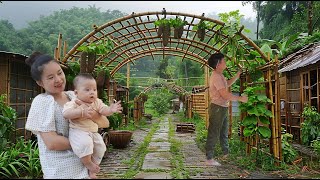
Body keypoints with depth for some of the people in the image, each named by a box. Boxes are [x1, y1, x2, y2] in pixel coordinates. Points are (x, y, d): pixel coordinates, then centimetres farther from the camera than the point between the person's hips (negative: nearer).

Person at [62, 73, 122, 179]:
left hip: (93, 132, 7)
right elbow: (66, 113, -26)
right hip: (78, 132, -6)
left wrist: (111, 110, -29)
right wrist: (82, 112, -37)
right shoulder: (74, 103, -12)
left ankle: (92, 170, 22)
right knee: (85, 144, -33)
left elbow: (104, 110, -5)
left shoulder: (97, 102, 4)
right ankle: (88, 164, -6)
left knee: (100, 147, 3)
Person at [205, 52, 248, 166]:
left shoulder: (220, 75, 13)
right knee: (214, 134, -5)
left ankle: (226, 153, 37)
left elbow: (227, 84, 32)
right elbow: (225, 95, -25)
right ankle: (209, 159, 3)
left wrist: (237, 75, 23)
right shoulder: (216, 77, -20)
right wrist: (240, 98, -14)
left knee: (224, 132, 21)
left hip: (222, 108, 11)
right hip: (217, 108, -11)